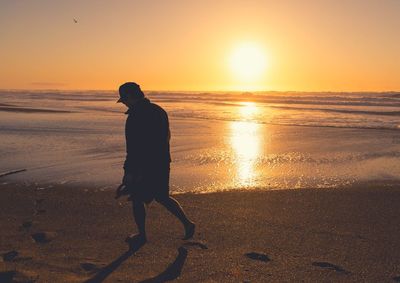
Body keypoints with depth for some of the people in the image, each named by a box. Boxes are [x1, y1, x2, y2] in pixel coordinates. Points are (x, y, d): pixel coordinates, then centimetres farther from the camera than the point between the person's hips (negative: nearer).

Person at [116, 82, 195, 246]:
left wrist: (129, 172, -16)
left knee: (137, 199, 10)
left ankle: (141, 235, 21)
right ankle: (187, 224, 17)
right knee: (163, 197, 20)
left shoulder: (135, 117, -19)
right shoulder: (159, 110, 8)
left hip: (145, 166, -8)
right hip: (163, 164, 8)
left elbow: (133, 148, -21)